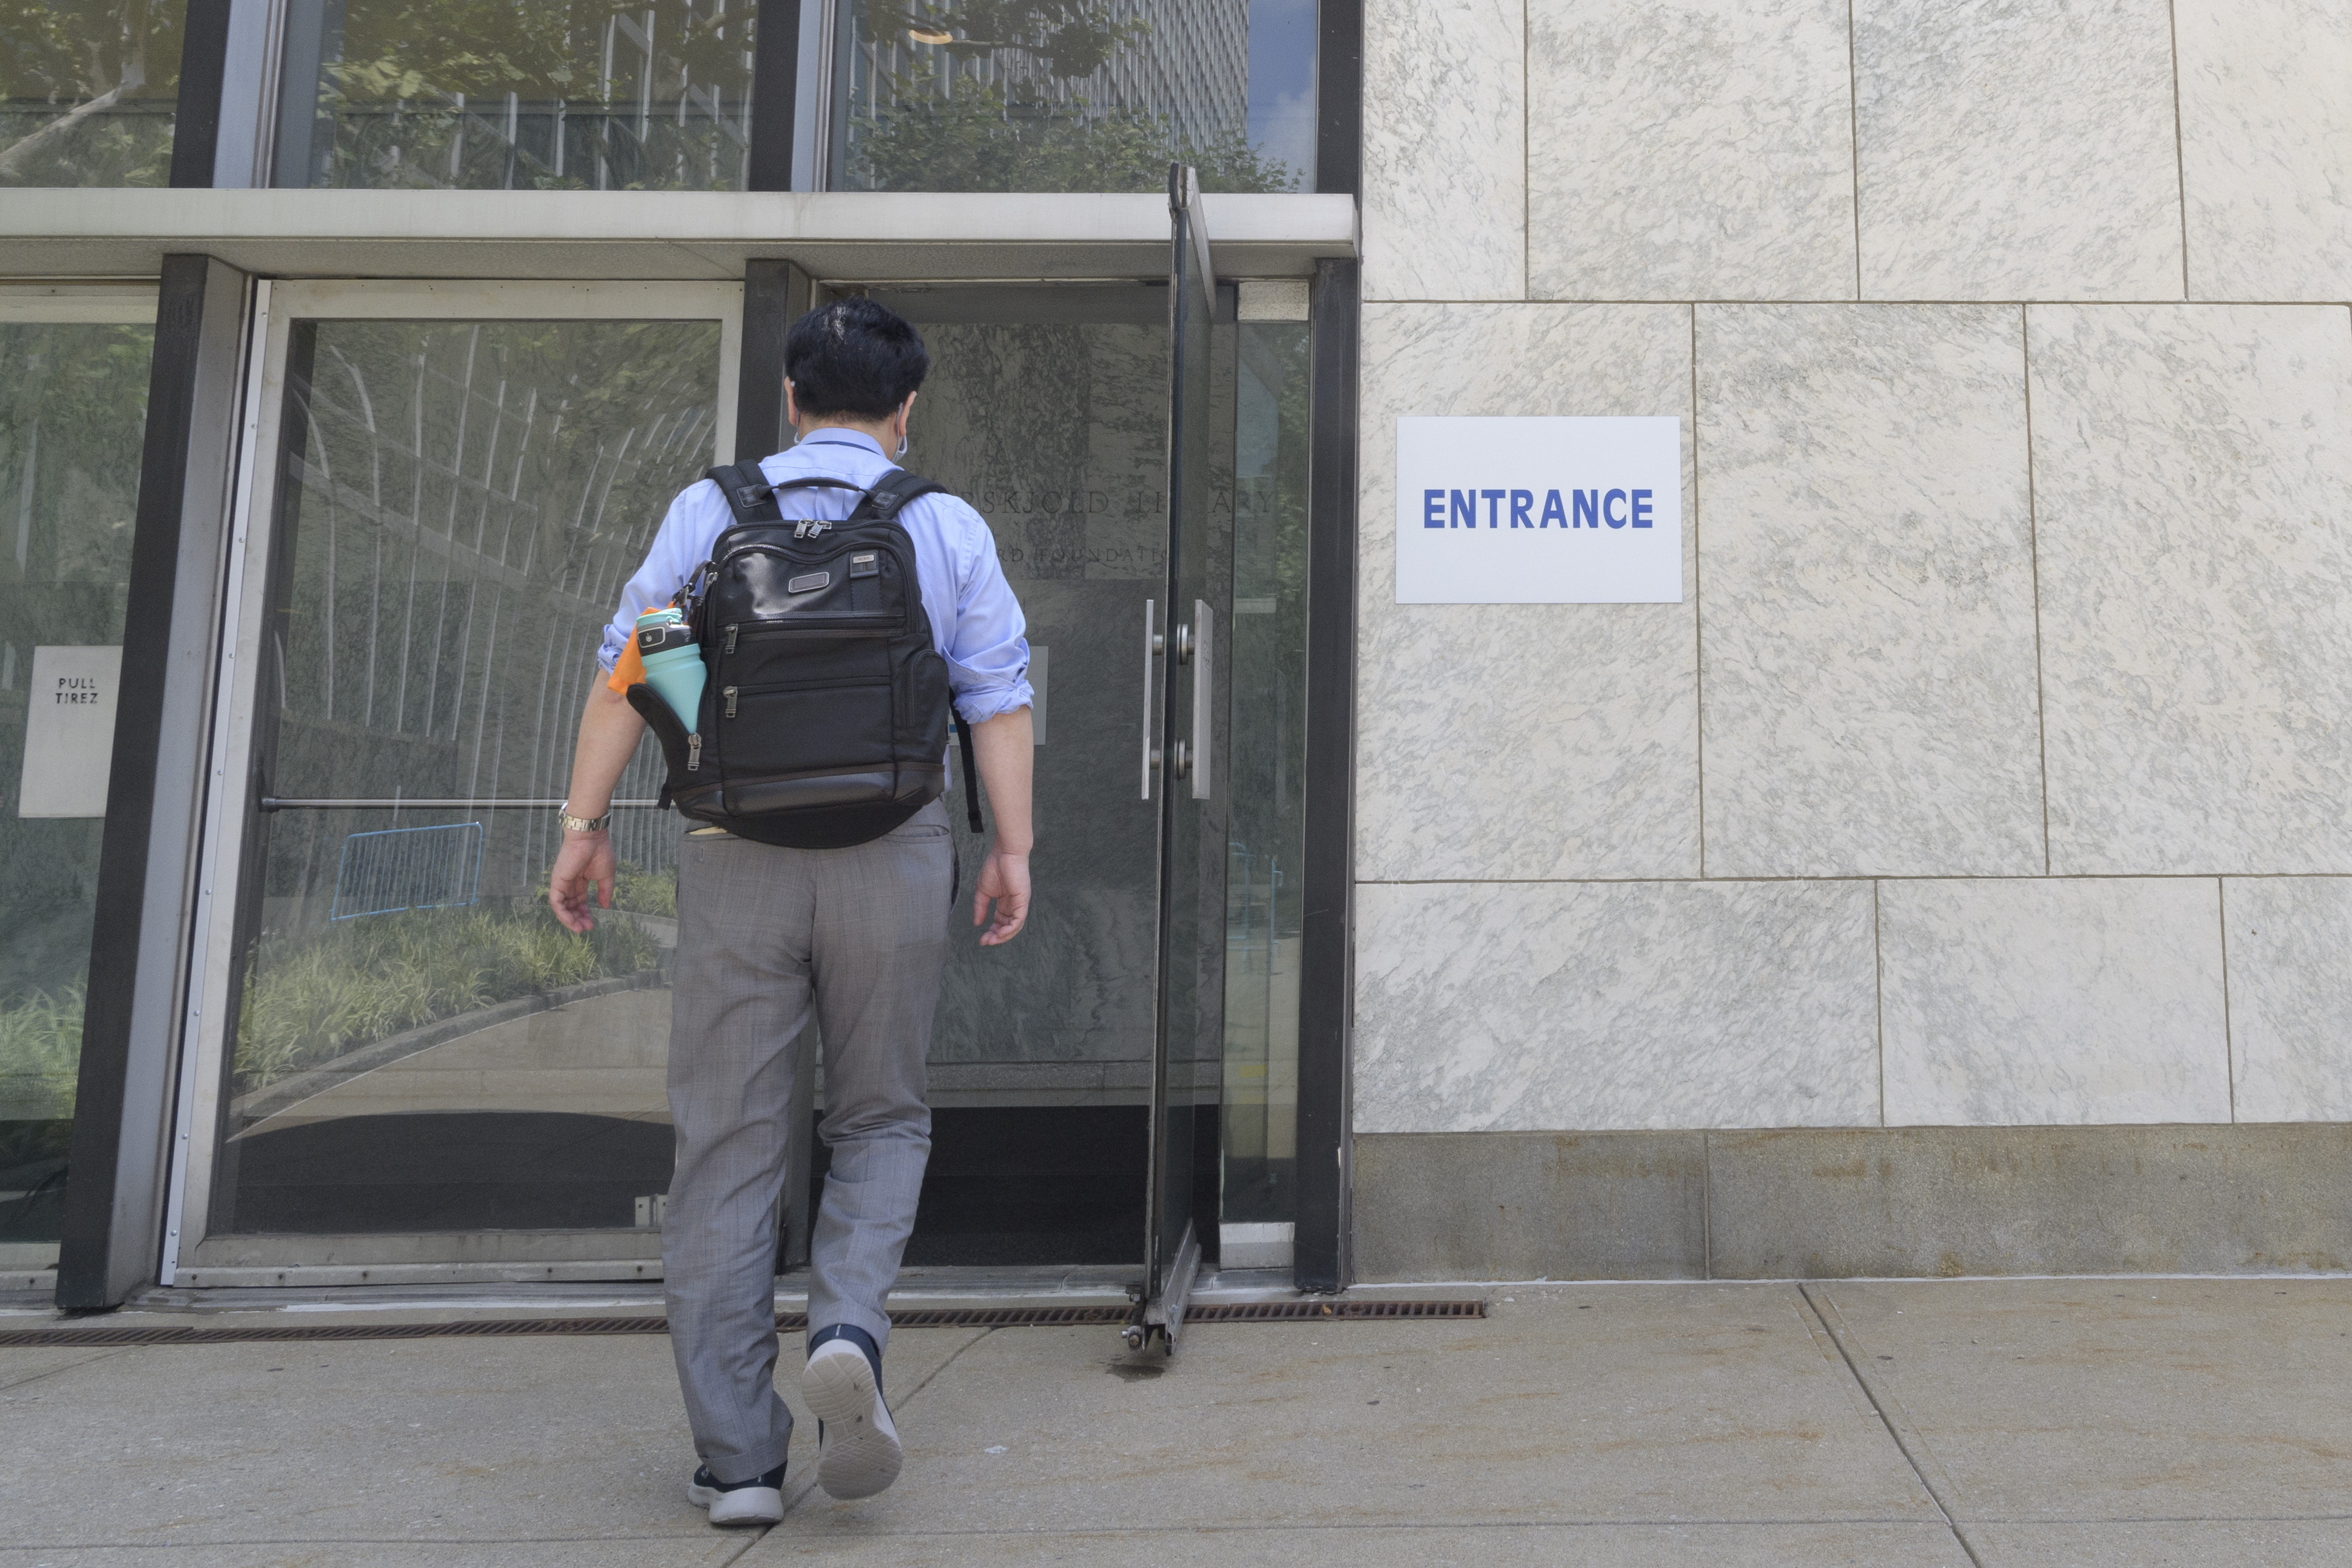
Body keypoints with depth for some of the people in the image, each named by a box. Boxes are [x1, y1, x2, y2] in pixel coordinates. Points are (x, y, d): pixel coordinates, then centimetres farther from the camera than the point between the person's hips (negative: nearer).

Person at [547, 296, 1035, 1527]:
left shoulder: (707, 511, 8)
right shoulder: (949, 526, 7)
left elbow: (627, 671, 2)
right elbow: (999, 697, 0)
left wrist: (584, 826, 4)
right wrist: (1012, 849, 2)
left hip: (736, 850, 0)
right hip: (893, 850, 0)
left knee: (727, 1149, 7)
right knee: (880, 1120, 17)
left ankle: (737, 1459, 10)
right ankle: (848, 1331, -8)